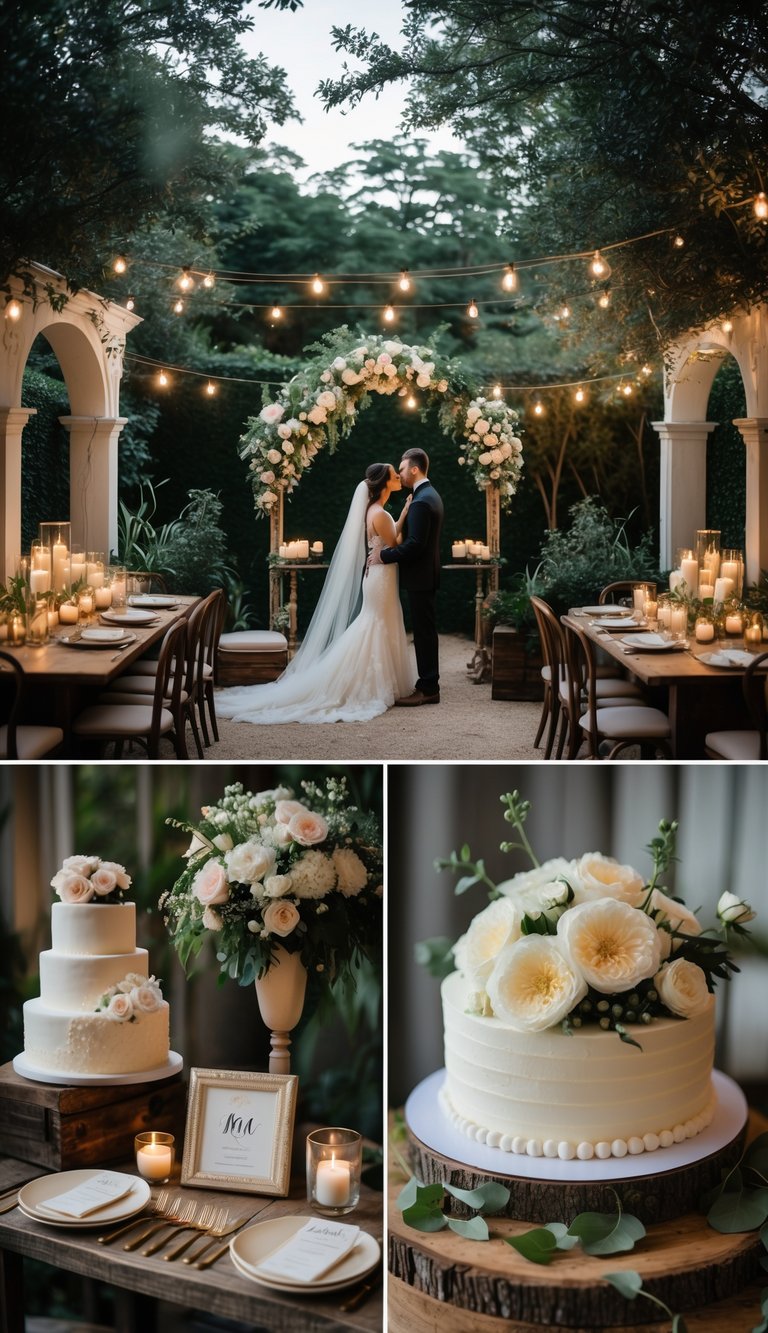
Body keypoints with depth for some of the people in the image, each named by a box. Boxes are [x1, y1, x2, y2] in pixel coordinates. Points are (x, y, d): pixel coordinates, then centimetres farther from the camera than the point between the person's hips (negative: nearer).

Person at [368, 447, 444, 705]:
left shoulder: (421, 501, -19)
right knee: (426, 631, 13)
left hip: (419, 576, -10)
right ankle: (429, 686, 19)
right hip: (426, 573, 10)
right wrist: (393, 548, 9)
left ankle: (426, 689, 0)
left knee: (424, 632, -5)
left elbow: (414, 544, -24)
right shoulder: (430, 495, 14)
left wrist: (384, 555, -16)